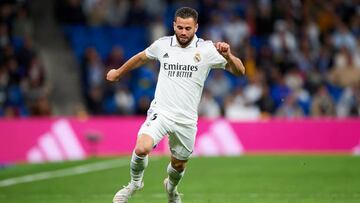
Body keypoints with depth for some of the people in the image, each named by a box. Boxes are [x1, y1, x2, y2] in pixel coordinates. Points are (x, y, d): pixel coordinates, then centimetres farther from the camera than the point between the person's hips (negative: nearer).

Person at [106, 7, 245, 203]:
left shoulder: (207, 49, -4)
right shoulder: (162, 44, 2)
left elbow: (239, 71, -7)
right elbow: (141, 57, 23)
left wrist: (228, 56, -28)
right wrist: (118, 72, 35)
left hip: (186, 120, 1)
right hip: (160, 112, 0)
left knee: (179, 164, 14)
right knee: (141, 148, -26)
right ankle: (135, 183, 4)